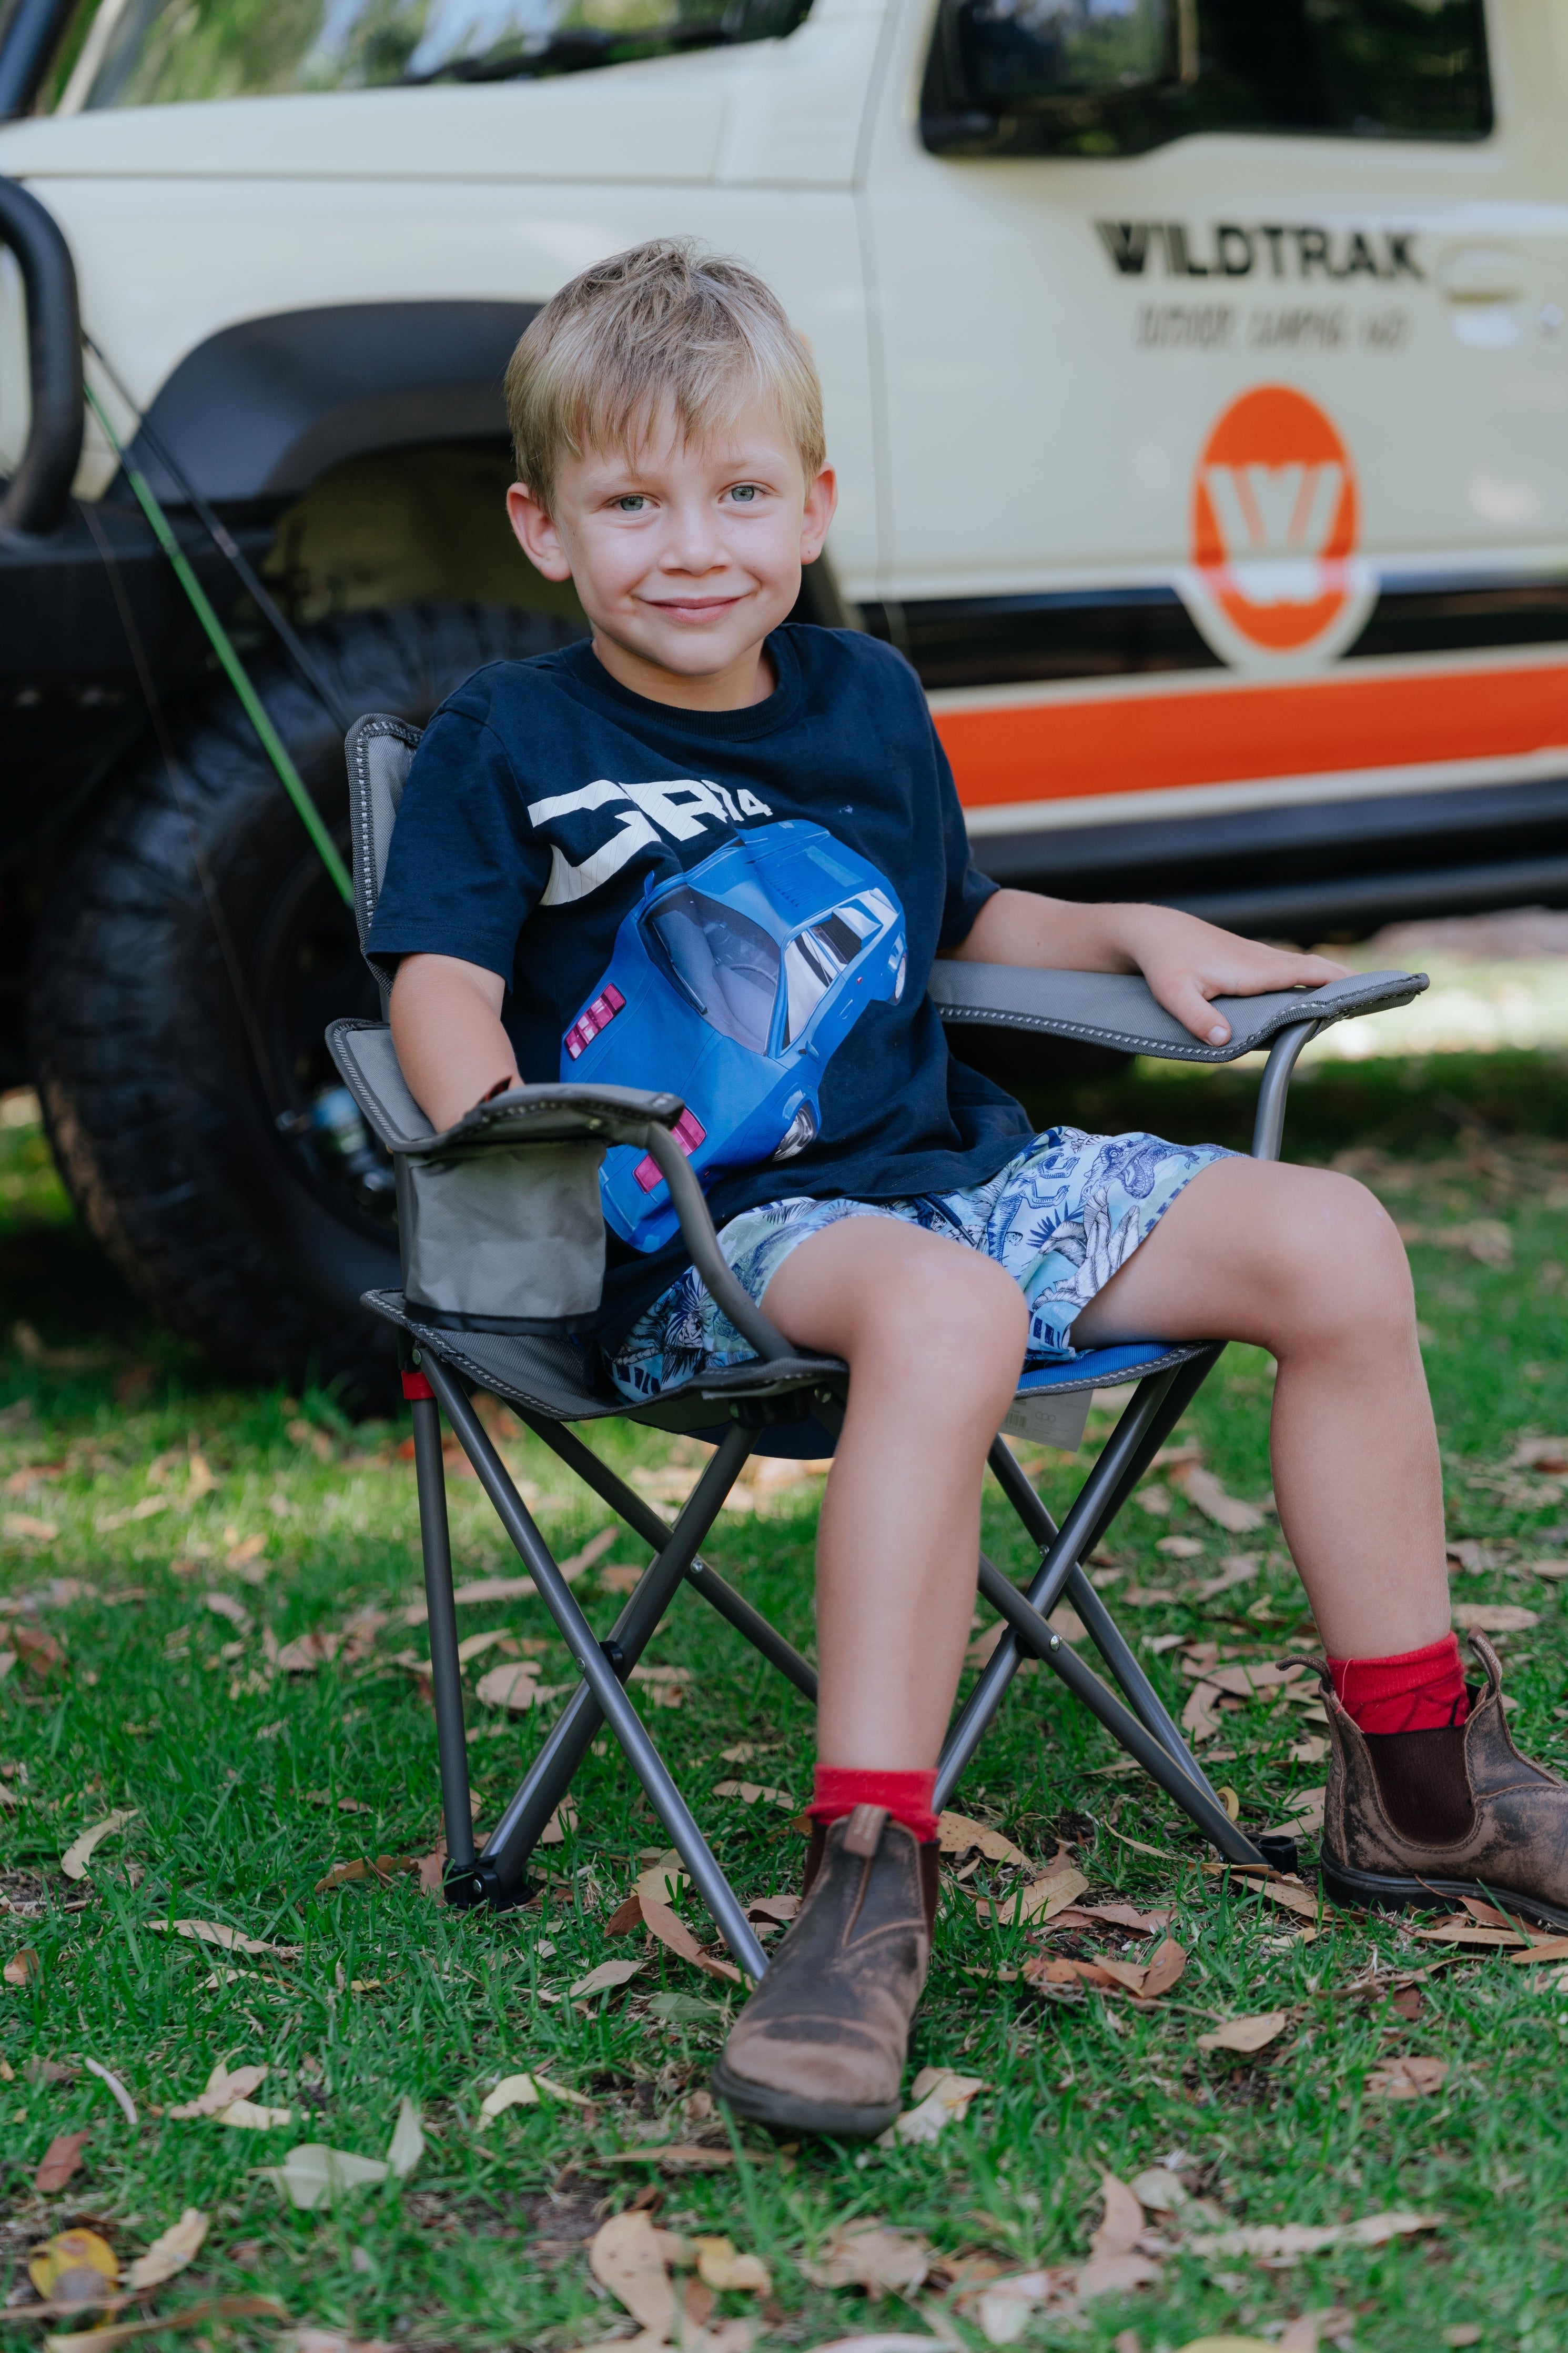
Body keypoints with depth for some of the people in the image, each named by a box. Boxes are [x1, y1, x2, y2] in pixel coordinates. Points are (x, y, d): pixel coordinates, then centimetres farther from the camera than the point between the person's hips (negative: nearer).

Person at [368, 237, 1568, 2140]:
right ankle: (867, 1889, -41)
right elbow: (443, 979, -7)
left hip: (940, 1162, 6)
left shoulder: (867, 703, 16)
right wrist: (496, 1123, -27)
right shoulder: (505, 744, 2)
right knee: (945, 1309, -40)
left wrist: (1148, 936, 15)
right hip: (699, 1246, -6)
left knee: (1331, 1246, -8)